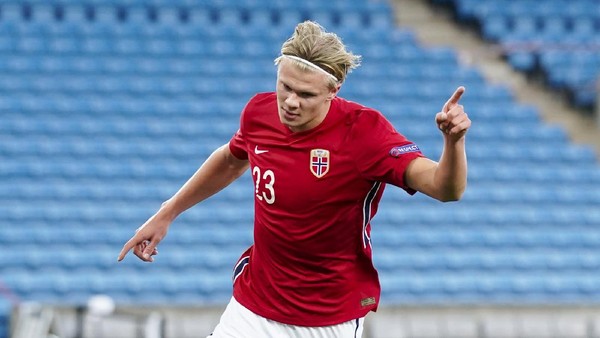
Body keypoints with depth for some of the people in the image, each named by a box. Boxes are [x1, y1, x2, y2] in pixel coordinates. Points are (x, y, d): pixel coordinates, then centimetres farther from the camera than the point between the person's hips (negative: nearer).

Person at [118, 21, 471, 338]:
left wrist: (454, 140, -53)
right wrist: (167, 214, 23)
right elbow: (232, 160, 18)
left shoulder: (362, 129, -22)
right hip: (254, 308, 4)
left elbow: (445, 188, -33)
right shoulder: (260, 111, -7)